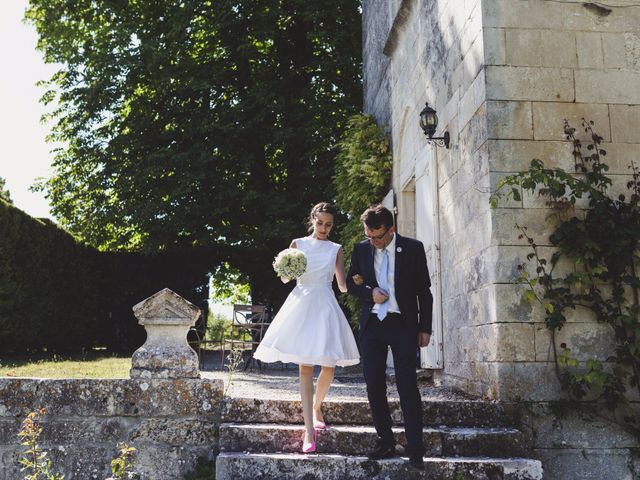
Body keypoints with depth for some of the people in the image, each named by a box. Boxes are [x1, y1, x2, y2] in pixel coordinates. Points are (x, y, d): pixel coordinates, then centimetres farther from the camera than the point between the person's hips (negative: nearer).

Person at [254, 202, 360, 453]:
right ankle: (309, 429, -7)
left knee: (329, 366, 0)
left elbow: (342, 285, 3)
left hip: (326, 306, 1)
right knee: (305, 367, -6)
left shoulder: (336, 249, 11)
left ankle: (316, 407, 31)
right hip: (301, 303, -1)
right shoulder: (298, 244, 10)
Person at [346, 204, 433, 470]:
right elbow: (351, 283, 12)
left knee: (408, 387, -4)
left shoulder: (413, 248, -4)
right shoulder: (361, 249, 3)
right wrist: (369, 292, -9)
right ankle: (385, 443, 18)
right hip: (371, 325, 3)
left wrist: (425, 328, -2)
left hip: (403, 325, -3)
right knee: (374, 386, 5)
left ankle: (415, 450, 2)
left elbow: (424, 291, 0)